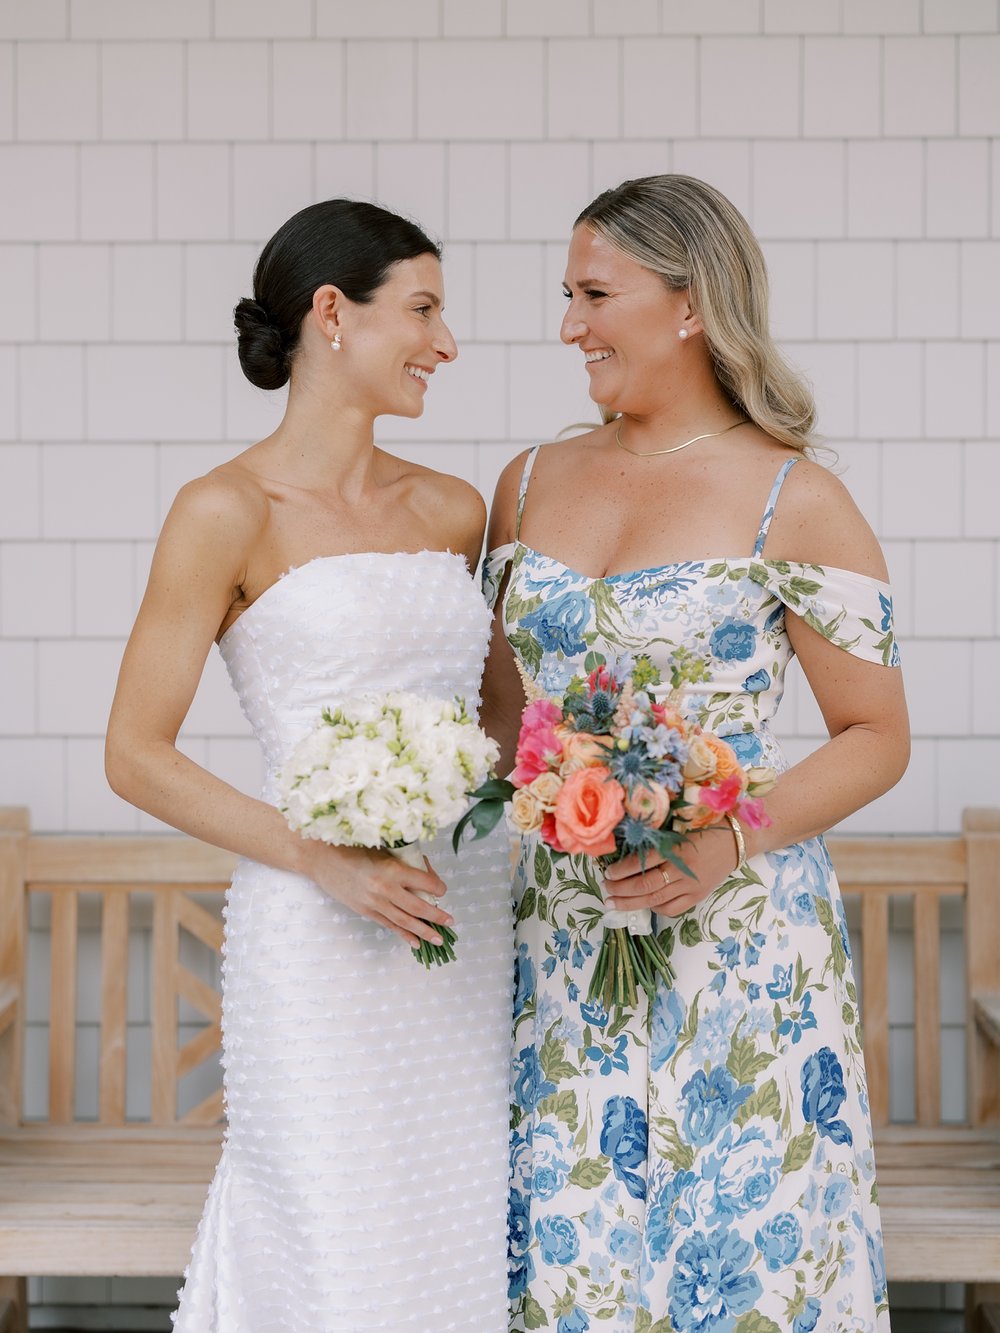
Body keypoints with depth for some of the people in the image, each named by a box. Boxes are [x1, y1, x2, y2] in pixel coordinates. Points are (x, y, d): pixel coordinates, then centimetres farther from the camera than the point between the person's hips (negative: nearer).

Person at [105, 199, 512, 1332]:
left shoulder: (454, 512, 12)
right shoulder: (229, 513, -5)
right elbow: (136, 756, -6)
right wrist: (321, 858, -16)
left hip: (471, 930, 6)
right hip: (321, 943, -5)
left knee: (465, 1235, 9)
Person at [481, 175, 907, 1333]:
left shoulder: (793, 502, -5)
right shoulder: (532, 485, 10)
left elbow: (877, 738, -4)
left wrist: (730, 841, -17)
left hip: (735, 942, -4)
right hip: (562, 939, 4)